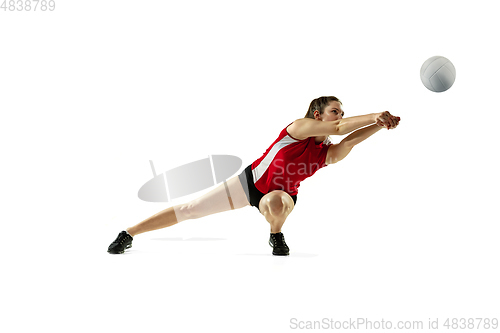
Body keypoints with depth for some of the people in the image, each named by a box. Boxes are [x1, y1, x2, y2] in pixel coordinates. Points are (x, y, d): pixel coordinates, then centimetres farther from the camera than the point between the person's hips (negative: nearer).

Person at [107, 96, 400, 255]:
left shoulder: (330, 154, -7)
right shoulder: (301, 126, -17)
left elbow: (350, 139, -27)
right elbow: (339, 128, -32)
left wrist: (380, 125, -40)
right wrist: (373, 116, -37)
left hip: (280, 194, 3)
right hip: (251, 181, -2)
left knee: (276, 203, -38)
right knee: (190, 209, -7)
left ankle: (277, 235, -3)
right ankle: (129, 234, 4)